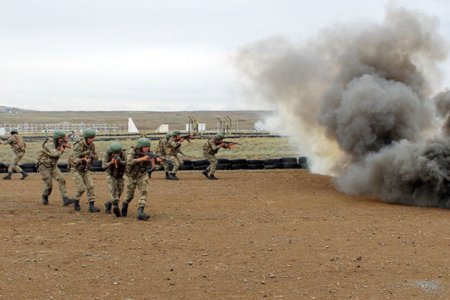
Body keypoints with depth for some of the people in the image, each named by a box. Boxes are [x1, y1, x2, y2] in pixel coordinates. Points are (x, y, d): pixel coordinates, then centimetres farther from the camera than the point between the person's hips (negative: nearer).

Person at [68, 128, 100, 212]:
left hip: (85, 170, 6)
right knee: (81, 188, -11)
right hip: (76, 169, -6)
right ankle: (76, 202, 17)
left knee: (90, 186, -7)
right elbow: (75, 160, -33)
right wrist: (83, 159, -52)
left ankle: (92, 206, -5)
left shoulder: (92, 145, -6)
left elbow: (95, 156, 8)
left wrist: (93, 156, -17)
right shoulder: (78, 146, -27)